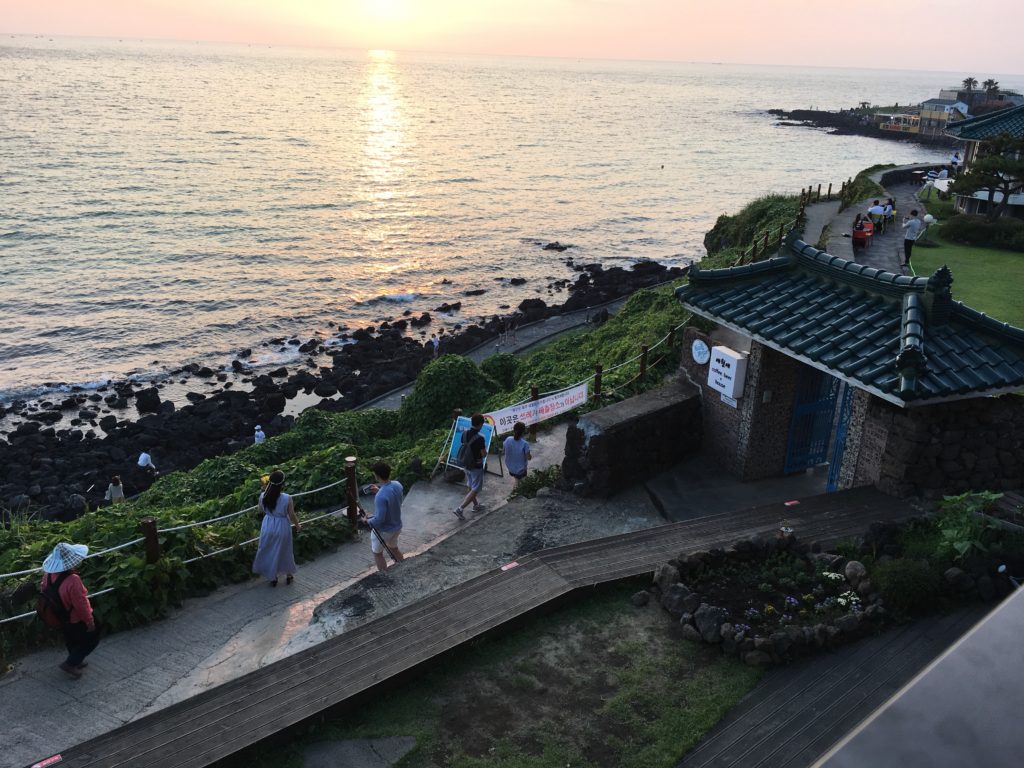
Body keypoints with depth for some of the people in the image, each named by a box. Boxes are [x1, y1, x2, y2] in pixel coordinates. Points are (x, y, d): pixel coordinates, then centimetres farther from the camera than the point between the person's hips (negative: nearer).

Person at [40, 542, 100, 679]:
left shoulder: (49, 573, -17)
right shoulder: (72, 580, -40)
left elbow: (44, 589, 4)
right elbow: (81, 604, -29)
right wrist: (90, 621, -14)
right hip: (76, 619, -7)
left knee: (71, 640, 31)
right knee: (92, 639, 19)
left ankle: (75, 661, 50)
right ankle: (69, 663, 23)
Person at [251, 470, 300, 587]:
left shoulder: (263, 496, -17)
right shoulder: (287, 499, -26)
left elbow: (261, 510, 4)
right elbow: (291, 515, -13)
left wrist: (267, 488, 2)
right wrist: (297, 525, 7)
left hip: (268, 526, 2)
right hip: (282, 527, -2)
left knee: (269, 552, 21)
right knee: (284, 551, 20)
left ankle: (273, 577, 35)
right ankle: (289, 575, 39)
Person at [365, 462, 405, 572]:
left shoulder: (381, 496, -36)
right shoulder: (397, 484, -12)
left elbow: (379, 519, -31)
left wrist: (367, 521, -13)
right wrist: (379, 491, 6)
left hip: (383, 530, -7)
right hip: (397, 526, 7)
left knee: (377, 553, 18)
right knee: (394, 548, 31)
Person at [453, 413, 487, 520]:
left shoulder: (464, 434, -6)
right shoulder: (480, 438, -27)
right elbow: (484, 454, -18)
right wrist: (485, 448, 2)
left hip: (466, 465, 7)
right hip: (476, 467, -7)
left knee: (471, 487, 24)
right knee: (475, 490, 4)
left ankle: (476, 505, 41)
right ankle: (460, 509, -3)